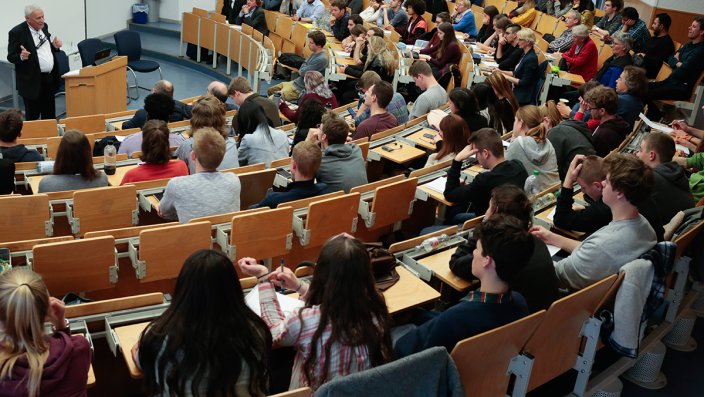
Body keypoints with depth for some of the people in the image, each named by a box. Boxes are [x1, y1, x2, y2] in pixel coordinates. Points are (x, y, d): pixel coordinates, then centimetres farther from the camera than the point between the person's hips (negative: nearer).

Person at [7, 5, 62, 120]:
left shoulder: (44, 27, 7)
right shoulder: (17, 32, -13)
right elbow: (11, 57, -9)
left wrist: (55, 46, -1)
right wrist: (21, 57, -30)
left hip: (50, 78, 6)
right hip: (32, 82, -6)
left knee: (50, 115, 15)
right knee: (33, 116, 4)